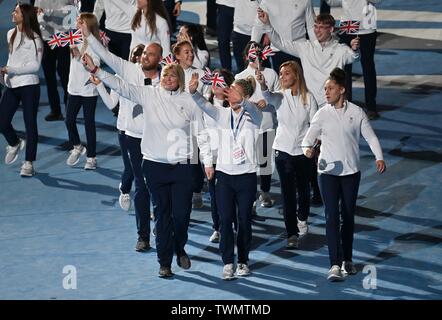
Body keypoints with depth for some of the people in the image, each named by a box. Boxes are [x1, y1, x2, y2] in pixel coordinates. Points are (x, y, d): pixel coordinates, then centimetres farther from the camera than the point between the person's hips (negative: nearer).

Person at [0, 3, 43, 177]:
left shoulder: (34, 39, -11)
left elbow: (35, 65, -16)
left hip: (29, 86, -6)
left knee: (30, 124, 0)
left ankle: (29, 163, 9)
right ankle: (15, 144, 34)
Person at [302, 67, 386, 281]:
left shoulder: (356, 112, 0)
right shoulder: (322, 114, -1)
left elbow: (370, 136, 5)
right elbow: (310, 135, -4)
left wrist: (379, 157, -9)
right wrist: (307, 148, -27)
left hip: (351, 171, 1)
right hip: (328, 172, -1)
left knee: (348, 216, 10)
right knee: (332, 216, -10)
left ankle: (347, 260, 24)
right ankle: (335, 264, -13)